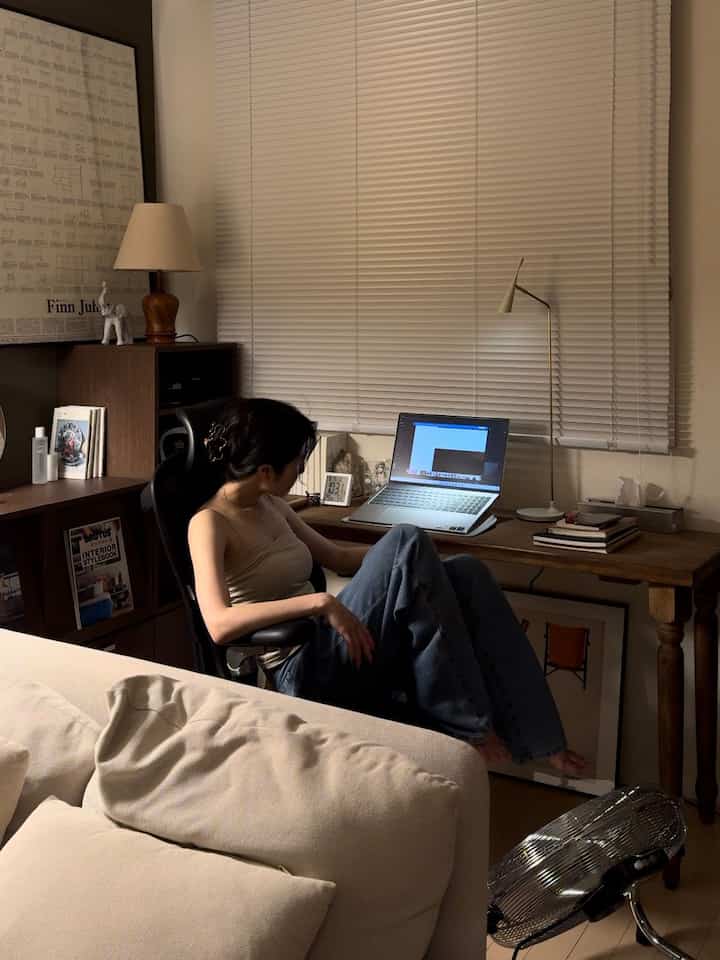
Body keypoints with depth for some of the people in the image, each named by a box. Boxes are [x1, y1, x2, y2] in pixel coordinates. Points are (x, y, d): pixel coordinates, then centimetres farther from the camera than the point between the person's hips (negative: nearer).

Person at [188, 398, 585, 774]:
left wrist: (421, 561, 12)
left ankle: (536, 737, -9)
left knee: (466, 572, -9)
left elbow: (336, 556, 24)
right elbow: (219, 624, -26)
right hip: (302, 672, -8)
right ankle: (466, 726, -17)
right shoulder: (209, 522, -12)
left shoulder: (270, 505, 14)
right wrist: (320, 602, -31)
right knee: (406, 541, -23)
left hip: (328, 644, 8)